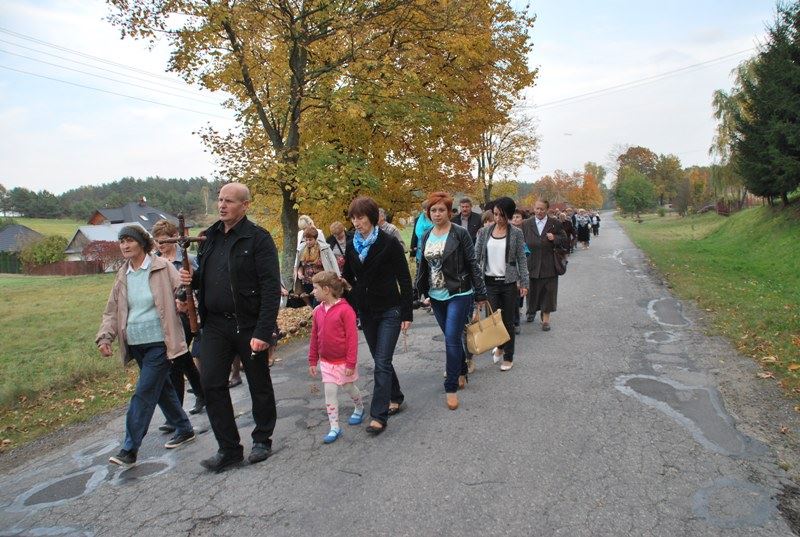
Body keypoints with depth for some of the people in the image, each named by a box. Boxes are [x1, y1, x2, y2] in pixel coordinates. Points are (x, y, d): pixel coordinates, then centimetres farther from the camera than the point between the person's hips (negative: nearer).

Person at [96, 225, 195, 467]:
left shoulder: (162, 268, -8)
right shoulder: (122, 275, 9)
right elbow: (112, 311, 10)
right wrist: (105, 337, -3)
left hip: (159, 343, -6)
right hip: (136, 345, 6)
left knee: (144, 394, -7)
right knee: (162, 389, 17)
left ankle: (129, 450, 2)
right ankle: (184, 429, 34)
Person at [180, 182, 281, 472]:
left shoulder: (258, 238, -11)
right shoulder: (211, 237, 10)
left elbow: (271, 287, -18)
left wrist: (263, 331, -24)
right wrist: (192, 278, -2)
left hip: (249, 326, -6)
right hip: (215, 325, 6)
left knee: (259, 385, 10)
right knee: (211, 384, 2)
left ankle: (262, 440, 29)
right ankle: (229, 448, 15)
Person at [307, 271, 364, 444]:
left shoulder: (345, 310, -20)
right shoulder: (318, 311, -1)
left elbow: (352, 337, -19)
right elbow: (314, 337, 6)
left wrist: (351, 363, -19)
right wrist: (312, 361, 8)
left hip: (344, 361, -5)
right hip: (326, 361, 5)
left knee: (349, 387, 15)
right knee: (330, 392, 3)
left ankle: (359, 409, 44)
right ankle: (334, 428, 11)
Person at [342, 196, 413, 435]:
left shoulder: (389, 243, -12)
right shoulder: (352, 245, 4)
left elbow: (404, 279, -9)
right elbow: (349, 278, 13)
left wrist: (407, 314, -11)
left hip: (389, 310, -6)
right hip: (366, 312, 6)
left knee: (382, 362, -8)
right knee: (380, 360, 15)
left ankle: (379, 415, -3)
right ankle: (396, 398, 33)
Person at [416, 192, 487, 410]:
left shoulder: (460, 233, -9)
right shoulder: (426, 236, 6)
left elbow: (472, 264, -8)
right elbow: (423, 267, 13)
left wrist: (480, 294, -7)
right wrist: (421, 292, 12)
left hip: (459, 295, -5)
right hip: (436, 296, 5)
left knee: (452, 339, -8)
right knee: (452, 338, 16)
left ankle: (451, 388, 1)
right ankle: (462, 372, 35)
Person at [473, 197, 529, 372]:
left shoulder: (516, 233, -2)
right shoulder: (484, 232, 2)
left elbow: (522, 260, -1)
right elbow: (476, 257, 4)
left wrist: (524, 283, -5)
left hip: (509, 283, -1)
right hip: (489, 281, 2)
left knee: (508, 321, 5)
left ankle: (508, 357, 21)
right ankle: (499, 345, 35)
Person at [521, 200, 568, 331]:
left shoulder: (555, 224, 2)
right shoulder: (526, 224, 4)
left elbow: (564, 241, 6)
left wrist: (554, 238, -13)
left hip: (549, 265, -1)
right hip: (532, 264, 1)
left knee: (548, 292, 2)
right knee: (532, 290, 13)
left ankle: (546, 318, 13)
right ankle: (532, 311, 38)